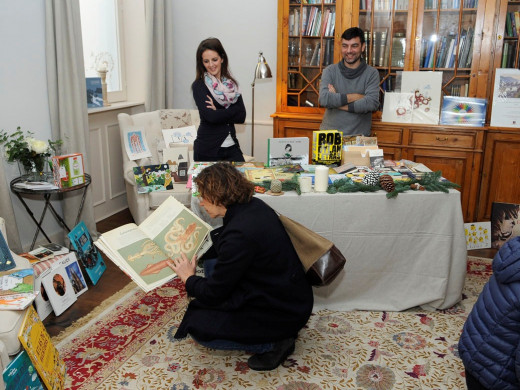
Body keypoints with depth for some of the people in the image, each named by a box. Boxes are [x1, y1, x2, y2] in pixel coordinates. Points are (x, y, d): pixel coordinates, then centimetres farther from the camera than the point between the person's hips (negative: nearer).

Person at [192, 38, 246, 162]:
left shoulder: (231, 84, 9)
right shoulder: (198, 86, -5)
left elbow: (241, 117, 0)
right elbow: (211, 117, -18)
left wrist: (218, 112, -11)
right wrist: (232, 111, -6)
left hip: (232, 147, 4)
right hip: (208, 149, -4)